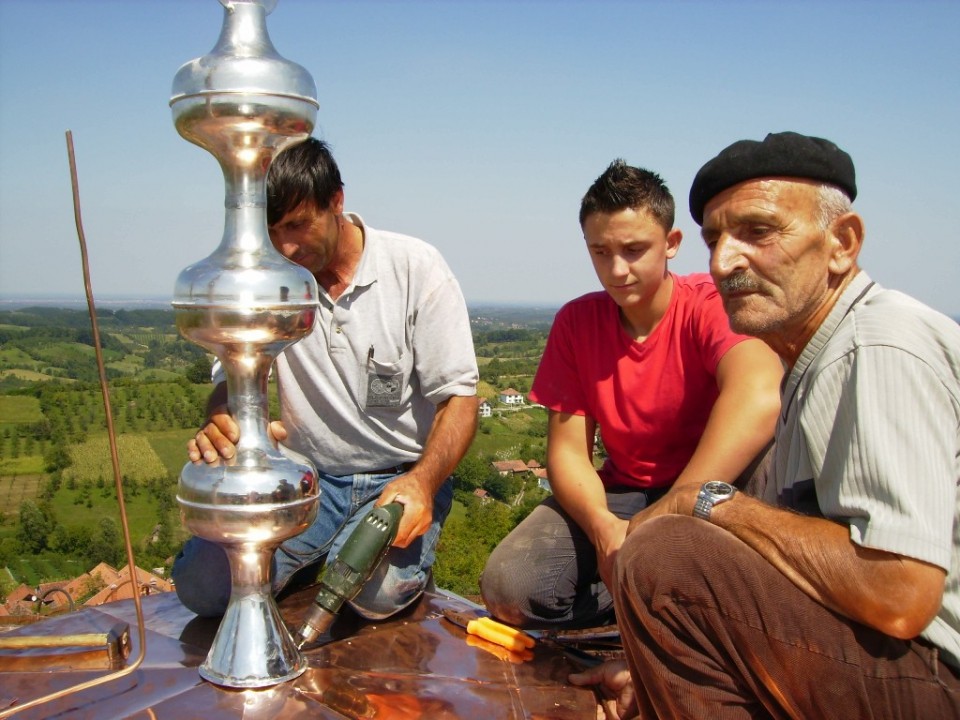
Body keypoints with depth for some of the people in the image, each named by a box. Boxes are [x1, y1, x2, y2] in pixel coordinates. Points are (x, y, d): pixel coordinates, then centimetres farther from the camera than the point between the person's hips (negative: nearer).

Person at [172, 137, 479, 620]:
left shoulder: (415, 268, -9)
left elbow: (458, 397, -10)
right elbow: (233, 378, 1)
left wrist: (422, 480, -29)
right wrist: (223, 424, -25)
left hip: (402, 476, -2)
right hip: (304, 477, 3)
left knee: (378, 593, -30)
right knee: (199, 583, -17)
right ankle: (319, 558, 12)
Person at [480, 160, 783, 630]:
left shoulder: (712, 304, -17)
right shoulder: (576, 322, -2)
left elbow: (760, 398, -40)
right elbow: (567, 449, -5)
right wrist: (603, 527, -27)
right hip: (620, 493, 3)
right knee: (507, 588, -19)